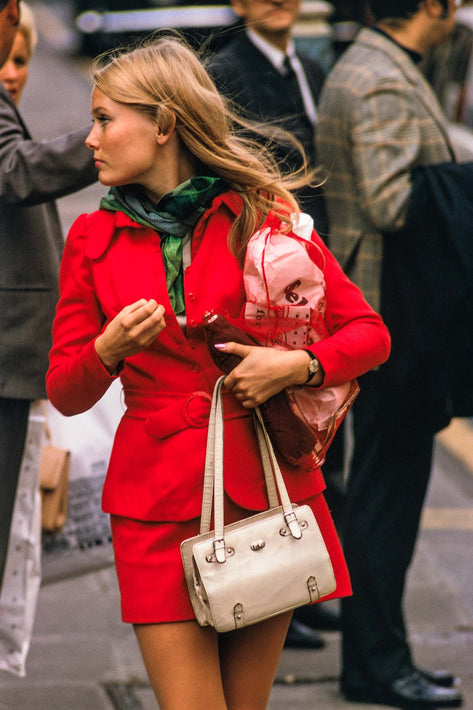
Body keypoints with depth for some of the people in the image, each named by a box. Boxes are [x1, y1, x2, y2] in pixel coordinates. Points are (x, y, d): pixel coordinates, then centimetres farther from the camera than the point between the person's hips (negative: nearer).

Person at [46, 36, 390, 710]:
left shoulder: (261, 215, 3)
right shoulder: (94, 238, 8)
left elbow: (369, 333, 4)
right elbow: (64, 393, 8)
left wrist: (298, 365, -15)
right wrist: (110, 350, -12)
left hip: (264, 489, -1)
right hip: (157, 498, 1)